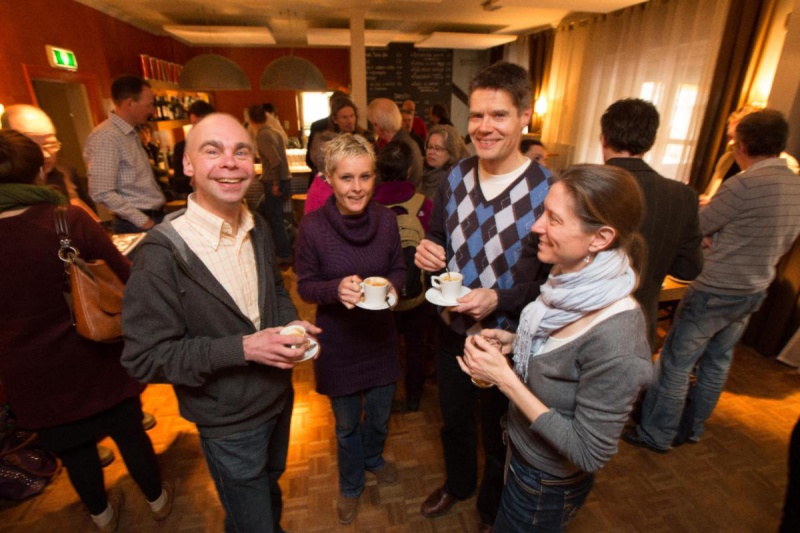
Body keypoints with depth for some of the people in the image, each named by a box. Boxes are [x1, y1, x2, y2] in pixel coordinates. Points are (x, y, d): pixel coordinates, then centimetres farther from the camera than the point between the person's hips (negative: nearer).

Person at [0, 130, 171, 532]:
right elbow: (125, 274, -12)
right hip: (94, 357, -1)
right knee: (129, 431, 20)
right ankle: (157, 499, 42)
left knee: (72, 447, 24)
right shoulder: (69, 218, -19)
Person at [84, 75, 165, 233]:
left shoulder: (131, 133, 13)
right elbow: (102, 193, -20)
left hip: (157, 217, 8)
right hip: (138, 225, -8)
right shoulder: (105, 137, -14)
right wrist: (143, 221, -17)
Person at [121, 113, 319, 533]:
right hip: (230, 423, -6)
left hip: (278, 396, 6)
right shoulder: (163, 252, -25)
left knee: (271, 484, 33)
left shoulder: (257, 229, -4)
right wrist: (242, 348, -30)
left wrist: (292, 323, -10)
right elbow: (144, 357, -21)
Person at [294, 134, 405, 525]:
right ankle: (350, 485, 52)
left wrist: (391, 285, -22)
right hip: (338, 342, -2)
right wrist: (336, 289, -30)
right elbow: (304, 287, -11)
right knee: (347, 424, 21)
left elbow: (398, 269, 0)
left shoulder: (385, 219, -13)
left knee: (380, 415, 25)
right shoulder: (312, 227, -20)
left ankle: (373, 457, 60)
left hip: (380, 336, 3)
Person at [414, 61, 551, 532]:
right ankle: (458, 483, 60)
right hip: (452, 329, 4)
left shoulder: (548, 192, -20)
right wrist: (428, 251, -16)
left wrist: (499, 299, -30)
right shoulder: (455, 178, -6)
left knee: (498, 435, 22)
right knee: (454, 421, 27)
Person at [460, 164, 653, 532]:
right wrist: (515, 342, -11)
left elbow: (590, 454, -27)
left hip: (547, 486, -6)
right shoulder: (572, 281, -12)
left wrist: (504, 377, -31)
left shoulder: (614, 337, -36)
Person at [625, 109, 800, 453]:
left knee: (676, 362, 2)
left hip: (716, 291, -8)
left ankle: (656, 435, 14)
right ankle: (692, 428, 34)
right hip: (755, 291, 8)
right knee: (717, 362, 18)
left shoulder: (745, 184, -21)